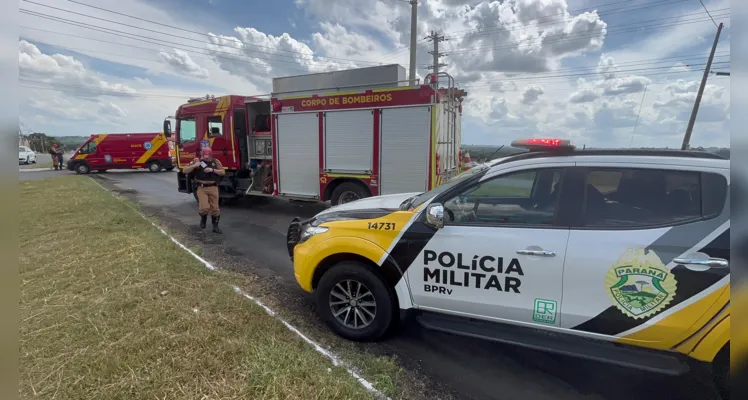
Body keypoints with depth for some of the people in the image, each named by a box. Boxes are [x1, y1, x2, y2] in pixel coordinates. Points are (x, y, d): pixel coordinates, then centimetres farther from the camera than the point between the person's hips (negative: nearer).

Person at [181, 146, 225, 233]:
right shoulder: (197, 161, 0)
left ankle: (215, 226, 17)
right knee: (204, 207, -13)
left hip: (213, 188, 1)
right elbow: (184, 170, -1)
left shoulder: (216, 161, 2)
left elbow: (223, 172, -1)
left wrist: (212, 170, -16)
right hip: (201, 188, -1)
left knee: (214, 208, 4)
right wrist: (194, 165, -17)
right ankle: (203, 219, 21)